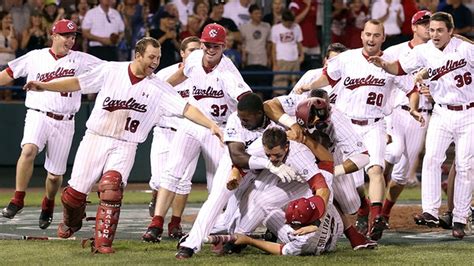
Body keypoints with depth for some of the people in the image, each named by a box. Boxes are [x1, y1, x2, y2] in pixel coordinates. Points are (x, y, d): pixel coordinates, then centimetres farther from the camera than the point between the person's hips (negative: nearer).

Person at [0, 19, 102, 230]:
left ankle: (48, 205, 34)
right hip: (38, 116, -1)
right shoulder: (35, 57, 6)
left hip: (64, 123, 1)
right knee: (29, 150, -31)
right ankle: (18, 199, -20)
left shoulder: (80, 60, 5)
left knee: (55, 175, 3)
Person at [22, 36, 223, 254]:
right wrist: (44, 86, -11)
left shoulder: (159, 89, -2)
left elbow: (185, 108, -7)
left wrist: (211, 125, -19)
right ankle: (71, 222, 35)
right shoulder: (111, 71, -3)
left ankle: (102, 242, -16)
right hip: (95, 138, 0)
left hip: (124, 147, 0)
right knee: (75, 192, 0)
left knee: (111, 187, -25)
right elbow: (77, 83, -2)